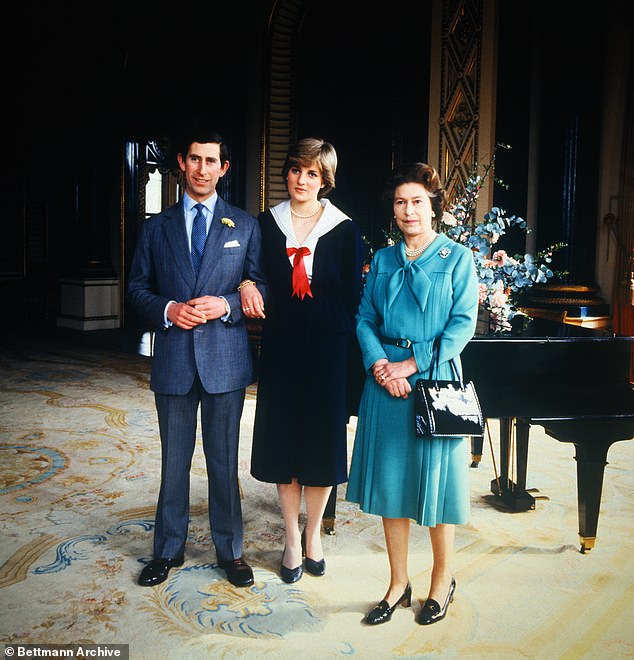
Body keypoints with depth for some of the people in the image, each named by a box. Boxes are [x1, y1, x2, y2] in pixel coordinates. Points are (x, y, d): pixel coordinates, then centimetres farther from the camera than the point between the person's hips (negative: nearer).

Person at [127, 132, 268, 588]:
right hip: (173, 358, 1)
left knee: (224, 460, 8)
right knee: (174, 461, 11)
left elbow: (261, 285, 5)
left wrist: (226, 304, -13)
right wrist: (167, 309, -10)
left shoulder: (245, 225, 7)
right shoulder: (156, 227, 10)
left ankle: (231, 551, 24)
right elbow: (138, 288, 10)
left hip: (225, 358, -1)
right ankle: (169, 550, 28)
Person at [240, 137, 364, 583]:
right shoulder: (267, 224, 4)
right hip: (281, 348, 2)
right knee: (284, 442, 8)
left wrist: (348, 354, -8)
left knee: (324, 442, 7)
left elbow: (354, 297, -2)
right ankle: (293, 540, 26)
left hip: (328, 349, -1)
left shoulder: (345, 230, -2)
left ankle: (313, 534, 30)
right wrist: (247, 284, -11)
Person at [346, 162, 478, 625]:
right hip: (385, 378, 3)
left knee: (434, 480, 4)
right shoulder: (383, 260, 10)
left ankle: (443, 582, 26)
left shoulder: (457, 258, 0)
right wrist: (380, 364, -12)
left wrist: (412, 363, -16)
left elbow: (462, 326, -8)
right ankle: (399, 585, 23)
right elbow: (366, 319, 6)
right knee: (390, 482, 7)